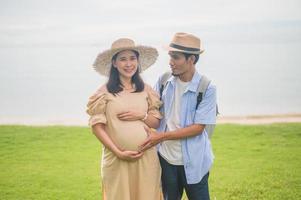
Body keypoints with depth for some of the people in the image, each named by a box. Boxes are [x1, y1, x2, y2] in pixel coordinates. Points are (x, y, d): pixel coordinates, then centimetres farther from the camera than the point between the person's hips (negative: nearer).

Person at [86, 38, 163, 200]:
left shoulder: (146, 90, 7)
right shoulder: (105, 92, -4)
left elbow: (156, 123, 10)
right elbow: (97, 126, -5)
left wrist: (142, 116, -10)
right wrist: (119, 153, -11)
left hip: (146, 157, 3)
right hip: (116, 159, -2)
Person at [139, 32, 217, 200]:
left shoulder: (207, 89, -13)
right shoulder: (164, 81, -1)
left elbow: (198, 127, -15)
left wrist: (162, 136, -18)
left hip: (194, 161, -4)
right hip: (166, 158, 4)